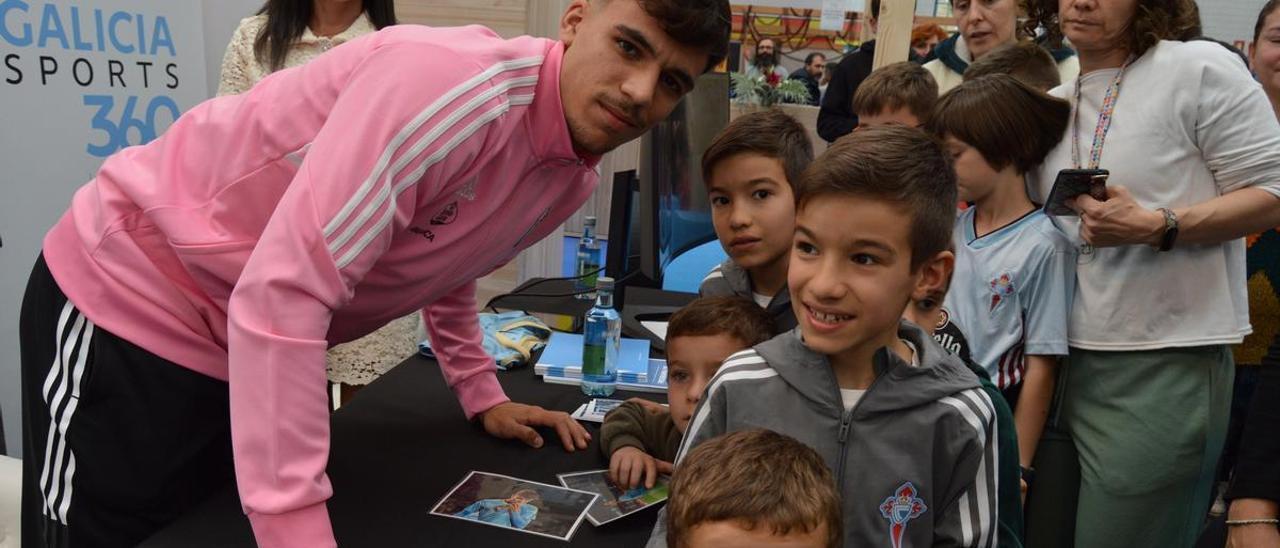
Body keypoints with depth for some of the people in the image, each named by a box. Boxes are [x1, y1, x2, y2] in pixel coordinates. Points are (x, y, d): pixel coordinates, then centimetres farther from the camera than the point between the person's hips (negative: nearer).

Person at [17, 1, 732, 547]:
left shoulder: (574, 182, -3)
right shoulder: (453, 84, -32)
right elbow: (280, 292, -35)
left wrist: (483, 396, 16)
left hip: (264, 344, 8)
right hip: (129, 296, -7)